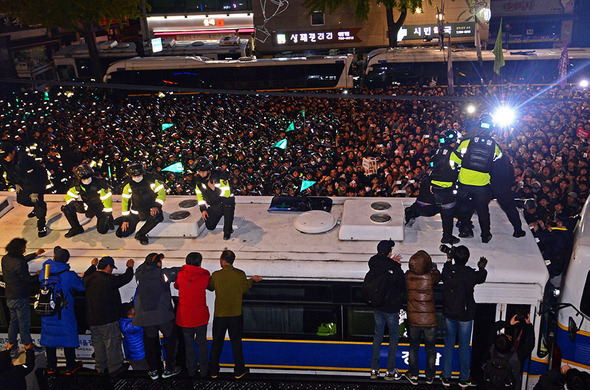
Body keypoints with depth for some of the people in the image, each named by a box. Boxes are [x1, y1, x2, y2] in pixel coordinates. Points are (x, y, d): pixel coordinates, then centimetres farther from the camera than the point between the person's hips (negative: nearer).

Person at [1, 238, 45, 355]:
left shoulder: (5, 259, 1)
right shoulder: (19, 263, -27)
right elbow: (27, 279, -20)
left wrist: (35, 254, 25)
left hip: (9, 296, 9)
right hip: (20, 297, -8)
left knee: (13, 320, 22)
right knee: (24, 323, 7)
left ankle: (11, 345, 32)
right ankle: (28, 345, 20)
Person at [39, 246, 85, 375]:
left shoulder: (44, 272, -8)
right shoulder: (70, 275, -17)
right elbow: (82, 286, -3)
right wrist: (83, 277, 17)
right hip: (65, 314, -3)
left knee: (49, 336, 16)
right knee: (68, 337, 11)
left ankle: (51, 367, 26)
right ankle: (70, 367, 21)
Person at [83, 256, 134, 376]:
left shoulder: (88, 279, 2)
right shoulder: (109, 280, -18)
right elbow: (126, 278, -6)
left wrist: (93, 265, 42)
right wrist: (130, 267, 13)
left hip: (93, 320, 7)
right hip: (108, 320, -7)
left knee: (98, 344, 16)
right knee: (112, 344, 4)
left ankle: (101, 368, 24)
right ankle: (115, 368, 12)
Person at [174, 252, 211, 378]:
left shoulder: (180, 275, -5)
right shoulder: (205, 275, -9)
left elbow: (176, 286, 12)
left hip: (184, 316, 1)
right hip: (200, 316, -1)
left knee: (188, 344, 13)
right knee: (202, 343, 13)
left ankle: (191, 370, 21)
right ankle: (204, 371, 18)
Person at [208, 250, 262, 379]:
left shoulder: (216, 275, -10)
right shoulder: (240, 274, -9)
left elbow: (210, 287, 9)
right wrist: (251, 280, 21)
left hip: (219, 315, 0)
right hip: (236, 315, 0)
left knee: (217, 343, 14)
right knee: (236, 343, 11)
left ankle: (214, 371, 22)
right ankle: (239, 371, 19)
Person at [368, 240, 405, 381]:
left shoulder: (373, 265, -8)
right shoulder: (395, 269, -19)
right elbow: (403, 288, -7)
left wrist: (392, 262, 6)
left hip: (377, 308, 4)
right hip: (392, 308, -4)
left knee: (378, 335, 17)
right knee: (394, 337, 11)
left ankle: (374, 369, 21)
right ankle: (390, 371, 15)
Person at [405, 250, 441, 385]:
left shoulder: (408, 276, -11)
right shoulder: (430, 277, -17)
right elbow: (438, 276, 5)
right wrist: (433, 267, 23)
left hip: (413, 320, 1)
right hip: (430, 321, -1)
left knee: (413, 347, 21)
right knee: (430, 349, 18)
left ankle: (414, 376, 27)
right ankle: (429, 376, 31)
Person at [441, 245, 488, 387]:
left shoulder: (447, 270, -12)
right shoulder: (471, 274, -17)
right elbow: (481, 277, 7)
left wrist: (448, 259, 28)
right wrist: (482, 268, 27)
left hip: (449, 315, 2)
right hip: (465, 316, -2)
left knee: (448, 345, 14)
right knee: (464, 348, 11)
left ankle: (446, 377, 20)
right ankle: (464, 379, 22)